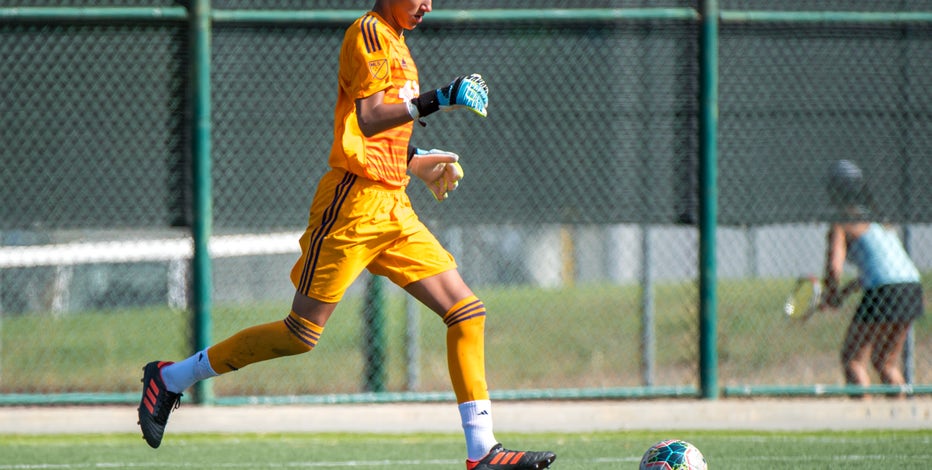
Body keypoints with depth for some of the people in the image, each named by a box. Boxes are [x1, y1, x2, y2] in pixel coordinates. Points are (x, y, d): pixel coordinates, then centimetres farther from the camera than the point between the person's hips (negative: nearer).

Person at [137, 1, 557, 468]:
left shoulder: (393, 43, 19)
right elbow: (368, 119, -21)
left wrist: (414, 159, 17)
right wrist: (435, 100, -24)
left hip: (393, 209, 9)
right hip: (354, 202, -9)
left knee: (467, 311, 0)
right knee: (302, 333, -6)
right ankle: (169, 378, 9)